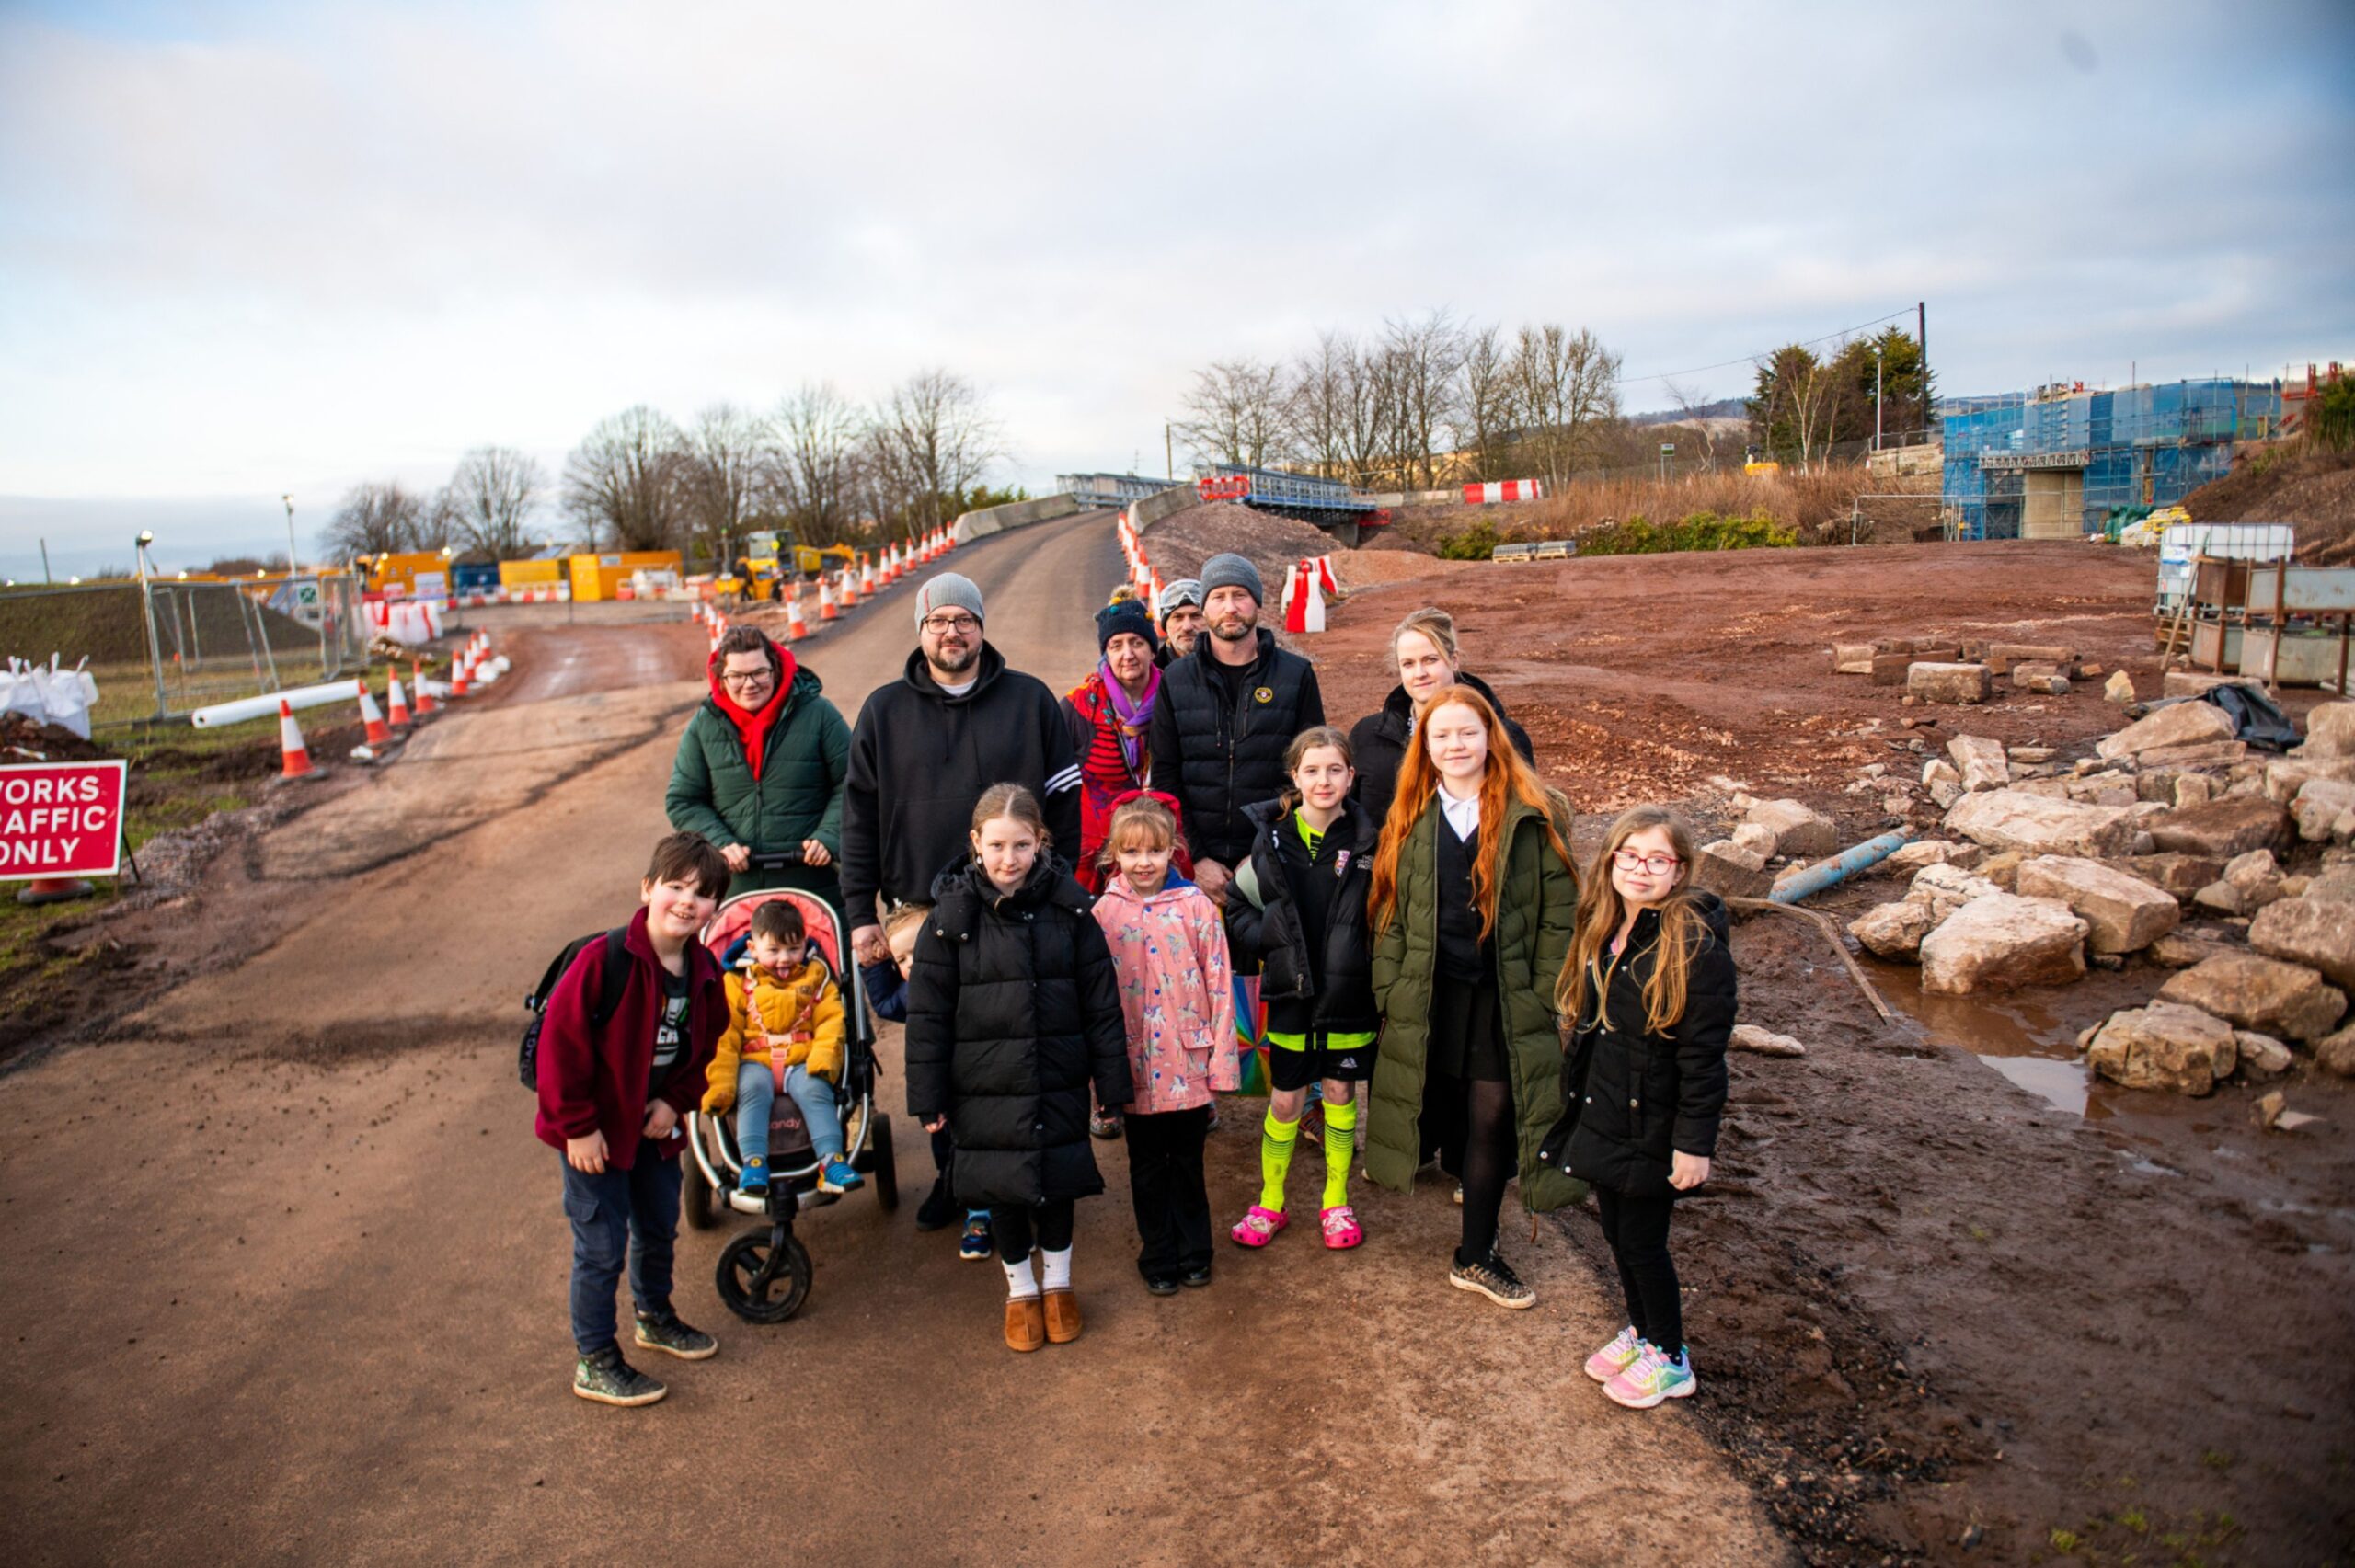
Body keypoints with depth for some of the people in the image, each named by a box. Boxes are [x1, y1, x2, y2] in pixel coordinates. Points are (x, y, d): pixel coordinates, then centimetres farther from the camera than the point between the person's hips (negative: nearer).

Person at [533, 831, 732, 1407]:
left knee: (660, 1226, 22)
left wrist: (675, 1102, -3)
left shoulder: (704, 970, -6)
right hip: (596, 1128, -7)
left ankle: (655, 1316, 48)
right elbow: (561, 1040, -23)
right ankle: (594, 1362, 20)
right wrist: (577, 1125, -19)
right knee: (602, 1243, 2)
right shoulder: (605, 960, -27)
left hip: (654, 1122, 7)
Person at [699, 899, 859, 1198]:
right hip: (755, 1061, 0)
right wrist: (721, 1083, -13)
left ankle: (831, 1161, -33)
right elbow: (725, 1036, 1)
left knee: (815, 1091, -28)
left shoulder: (817, 979, 13)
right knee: (753, 1090, -31)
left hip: (802, 1061, 0)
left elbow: (830, 1024, 2)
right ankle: (754, 1162, -36)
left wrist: (823, 1059, -19)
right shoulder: (738, 983, 10)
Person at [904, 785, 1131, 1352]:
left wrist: (1111, 1082, -1)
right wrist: (928, 1097, -4)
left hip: (1059, 1082, 1)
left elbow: (1102, 1001, -2)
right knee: (1003, 1191, 12)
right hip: (986, 1087, 0)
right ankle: (1020, 1290, 36)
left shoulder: (1068, 907, -6)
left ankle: (1058, 1283, 38)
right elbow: (928, 1013, -4)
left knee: (1058, 1183, 13)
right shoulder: (952, 914, -8)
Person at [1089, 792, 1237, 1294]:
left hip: (1189, 1062, -1)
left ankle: (1194, 1252, 32)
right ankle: (1158, 1258, 30)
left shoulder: (1195, 906, -7)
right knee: (1147, 1168, 14)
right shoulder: (1103, 912, -4)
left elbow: (1219, 985, -5)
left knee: (1188, 1162, 15)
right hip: (1135, 1067, 1)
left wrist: (1222, 1060, -6)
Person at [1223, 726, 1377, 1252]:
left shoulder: (1367, 839, -4)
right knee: (1285, 1100, 8)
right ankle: (1269, 1203, 26)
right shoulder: (1272, 837, -3)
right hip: (1291, 991, 0)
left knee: (1340, 1093, 12)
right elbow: (1238, 908, 5)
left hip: (1348, 992, 0)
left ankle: (1336, 1203, 30)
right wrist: (1268, 939, -9)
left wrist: (1368, 956, -7)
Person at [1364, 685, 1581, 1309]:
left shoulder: (1533, 816, -4)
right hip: (1429, 994, 2)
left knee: (1492, 1119, 0)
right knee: (1448, 1111, 10)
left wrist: (1552, 998, -7)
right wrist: (1388, 991, 3)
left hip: (1506, 996, -2)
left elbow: (1559, 913, -3)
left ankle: (1476, 1256, 16)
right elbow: (1389, 911, 7)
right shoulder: (1410, 818, 5)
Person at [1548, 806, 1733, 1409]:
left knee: (1642, 1240, 6)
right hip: (1602, 1117, 7)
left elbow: (1704, 1054, -18)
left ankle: (1669, 1357, 28)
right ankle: (1640, 1330, 40)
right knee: (1616, 1230, 18)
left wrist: (1694, 1143, -18)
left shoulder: (1697, 943, -19)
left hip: (1652, 1128, -6)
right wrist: (1577, 1102, 14)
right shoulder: (1601, 930, 3)